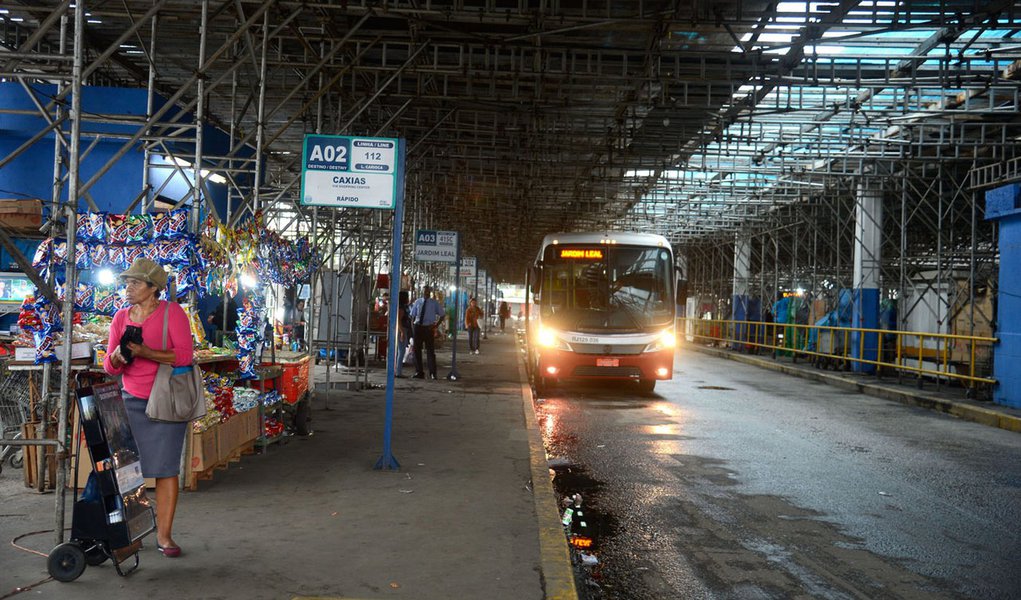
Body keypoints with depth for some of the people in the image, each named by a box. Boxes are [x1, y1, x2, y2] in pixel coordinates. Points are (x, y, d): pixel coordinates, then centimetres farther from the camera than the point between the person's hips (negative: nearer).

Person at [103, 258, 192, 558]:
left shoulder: (171, 312, -7)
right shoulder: (121, 317, 7)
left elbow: (185, 355, -16)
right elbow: (109, 366, 6)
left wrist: (145, 352, -24)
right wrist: (116, 357, -17)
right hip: (132, 401, 3)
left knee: (166, 468, -1)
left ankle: (164, 535, 5)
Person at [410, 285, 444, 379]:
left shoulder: (434, 303, 2)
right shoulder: (417, 302, 7)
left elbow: (442, 315, 7)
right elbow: (412, 315, 12)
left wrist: (435, 326, -5)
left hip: (428, 328, -2)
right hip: (418, 327, 2)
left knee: (430, 351, -1)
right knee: (417, 350, 6)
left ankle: (432, 373, 4)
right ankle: (419, 372, 15)